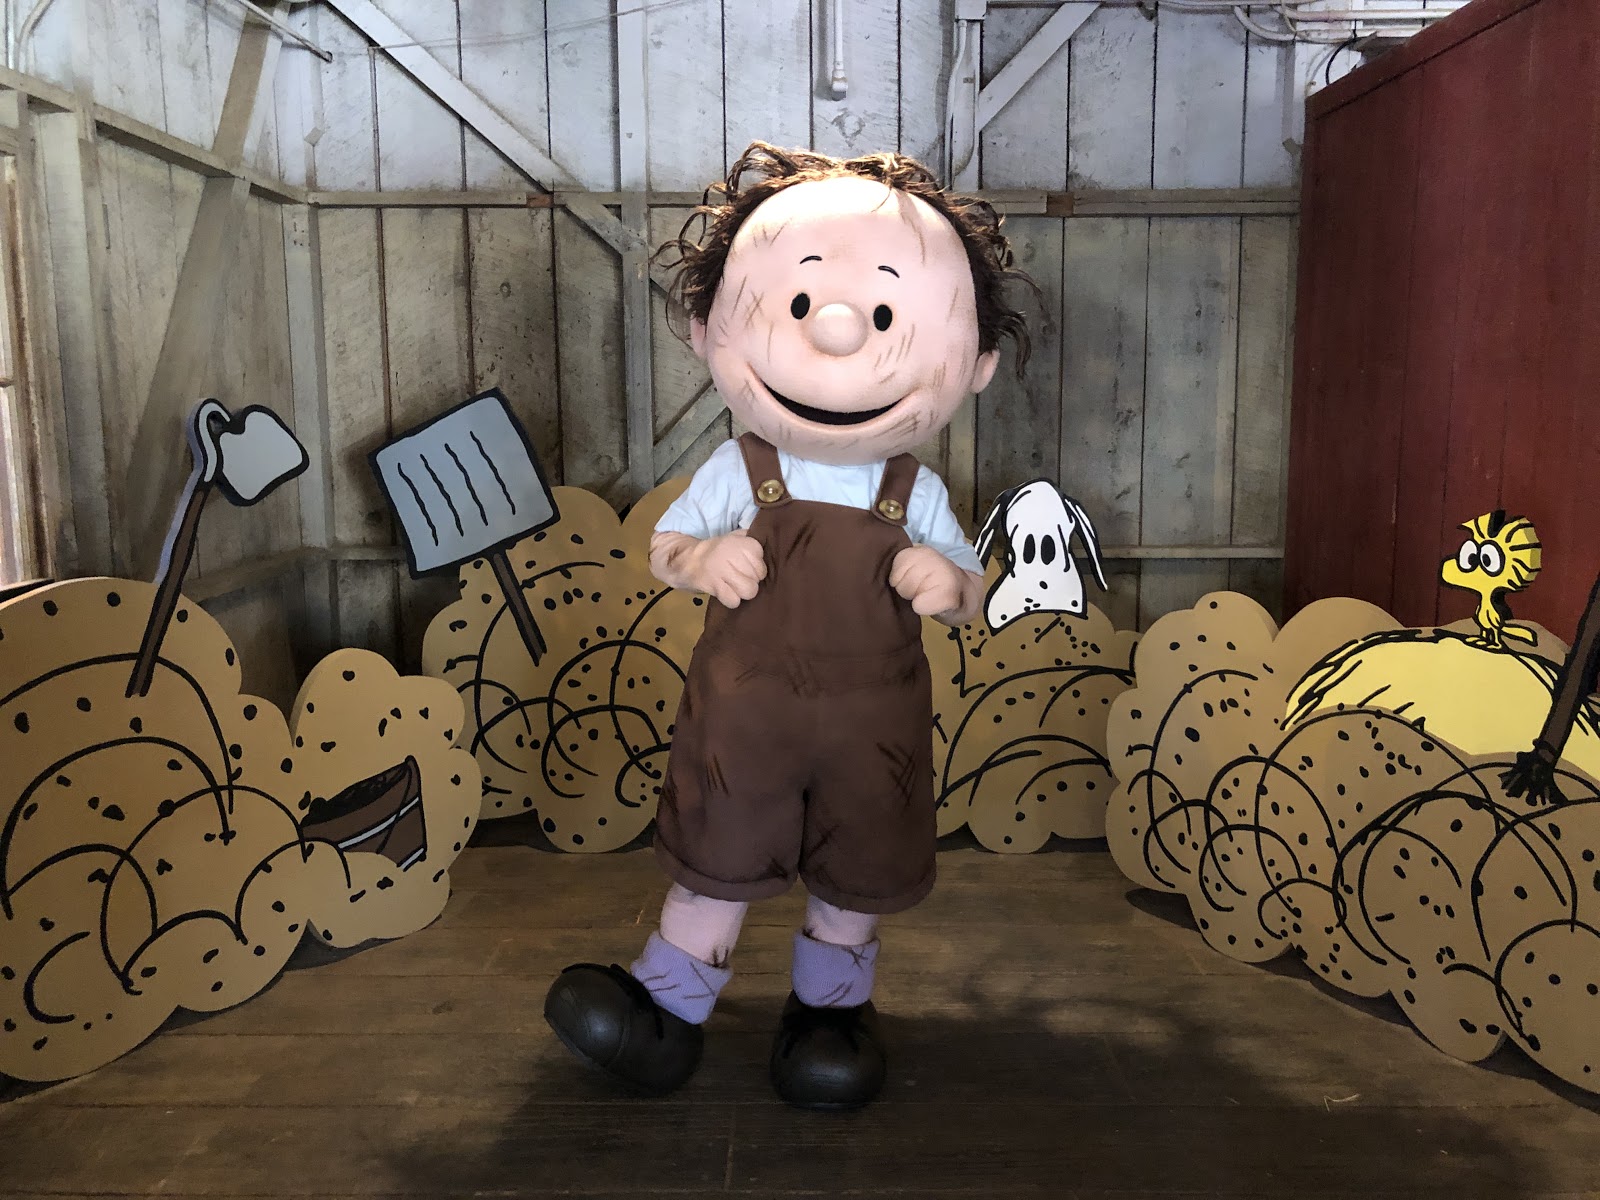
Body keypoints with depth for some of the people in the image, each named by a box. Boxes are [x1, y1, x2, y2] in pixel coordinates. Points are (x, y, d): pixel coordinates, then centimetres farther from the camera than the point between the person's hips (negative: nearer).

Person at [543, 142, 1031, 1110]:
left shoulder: (918, 495, -7)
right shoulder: (737, 474, -9)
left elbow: (970, 589, 2)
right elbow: (666, 543, 1)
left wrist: (947, 583, -21)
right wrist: (702, 559, -21)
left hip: (871, 719, 1)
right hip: (745, 709, -1)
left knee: (857, 873, 15)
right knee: (718, 857, 13)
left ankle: (833, 1003, 40)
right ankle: (670, 1004, 32)